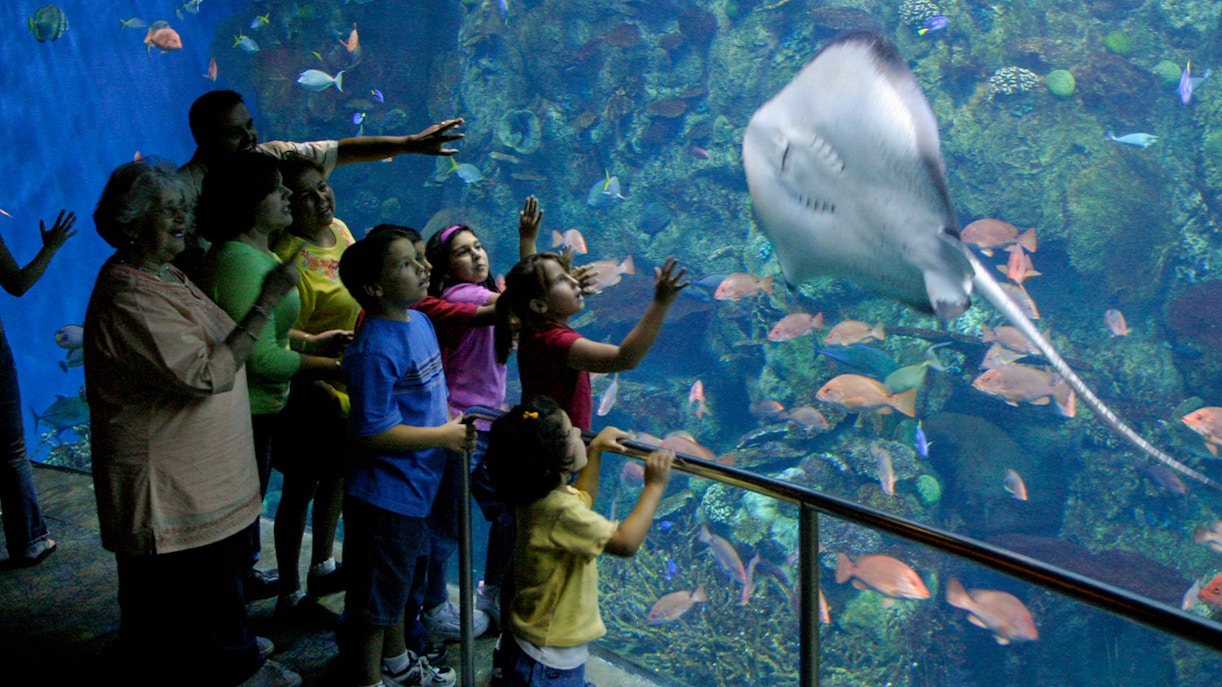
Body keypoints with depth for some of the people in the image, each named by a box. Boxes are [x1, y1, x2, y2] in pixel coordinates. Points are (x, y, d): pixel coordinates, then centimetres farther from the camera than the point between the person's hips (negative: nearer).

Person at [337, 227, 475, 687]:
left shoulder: (419, 321, 3)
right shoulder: (374, 350, -26)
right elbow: (372, 433, -27)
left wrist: (452, 423, 5)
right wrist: (443, 436, -20)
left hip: (415, 486, 10)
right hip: (384, 492, -10)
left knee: (403, 581, 28)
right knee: (377, 596, 8)